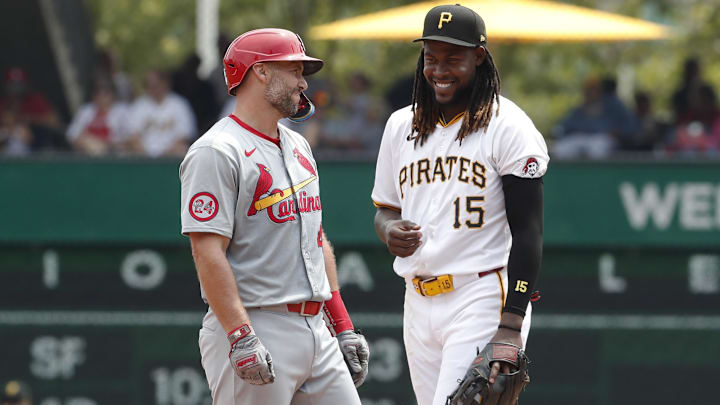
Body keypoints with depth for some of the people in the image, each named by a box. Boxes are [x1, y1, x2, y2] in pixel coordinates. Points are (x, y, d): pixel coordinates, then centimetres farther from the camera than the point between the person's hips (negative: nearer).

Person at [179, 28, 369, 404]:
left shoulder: (298, 147, 19)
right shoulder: (216, 153, -11)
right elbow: (208, 252, -18)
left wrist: (343, 325, 18)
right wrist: (241, 339, -25)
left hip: (314, 329, 8)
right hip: (255, 329, -8)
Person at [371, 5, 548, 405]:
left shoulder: (508, 127, -6)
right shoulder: (401, 126, 13)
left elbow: (527, 233, -10)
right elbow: (385, 209, 23)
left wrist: (511, 328, -18)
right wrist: (389, 231, -4)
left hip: (484, 300, -7)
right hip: (419, 301, 7)